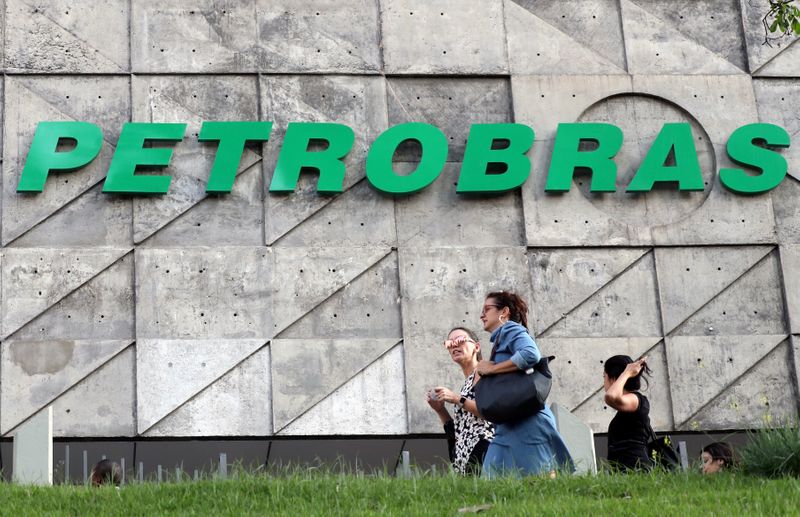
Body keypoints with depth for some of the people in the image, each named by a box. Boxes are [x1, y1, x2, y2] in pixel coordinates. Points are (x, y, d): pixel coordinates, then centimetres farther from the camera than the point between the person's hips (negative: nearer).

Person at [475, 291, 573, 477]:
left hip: (529, 423, -9)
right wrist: (482, 371, 4)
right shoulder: (500, 338, 24)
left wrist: (491, 369, -14)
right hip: (508, 428, 9)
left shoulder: (511, 330, -2)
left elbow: (531, 355, -25)